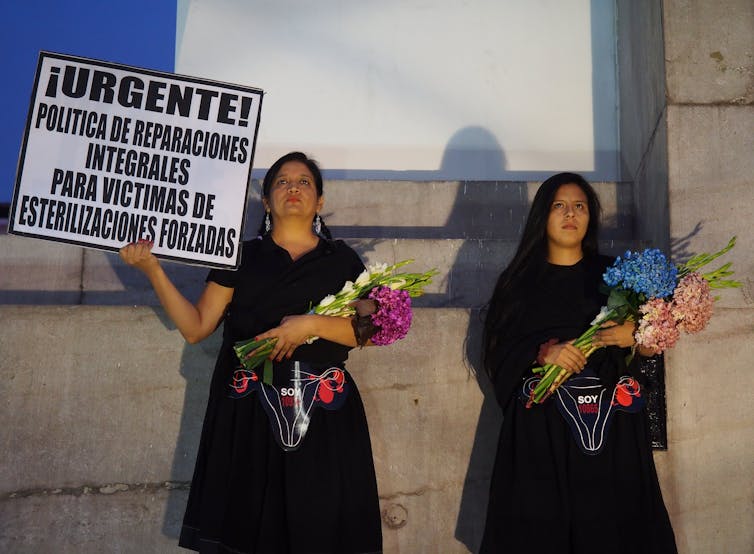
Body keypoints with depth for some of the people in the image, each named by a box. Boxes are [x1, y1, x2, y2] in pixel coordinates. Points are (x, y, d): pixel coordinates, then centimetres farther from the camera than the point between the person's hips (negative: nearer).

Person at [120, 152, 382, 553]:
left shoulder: (342, 260, 9)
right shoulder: (242, 256, 9)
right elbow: (195, 327, 3)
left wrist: (312, 325, -16)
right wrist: (152, 268, -5)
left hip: (322, 416, 0)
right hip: (249, 412, 0)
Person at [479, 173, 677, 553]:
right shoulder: (520, 280, 6)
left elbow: (650, 347, 8)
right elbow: (500, 351, 0)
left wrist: (632, 336, -13)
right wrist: (545, 354, -17)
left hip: (611, 423, 1)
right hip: (541, 425, -1)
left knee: (609, 524, -1)